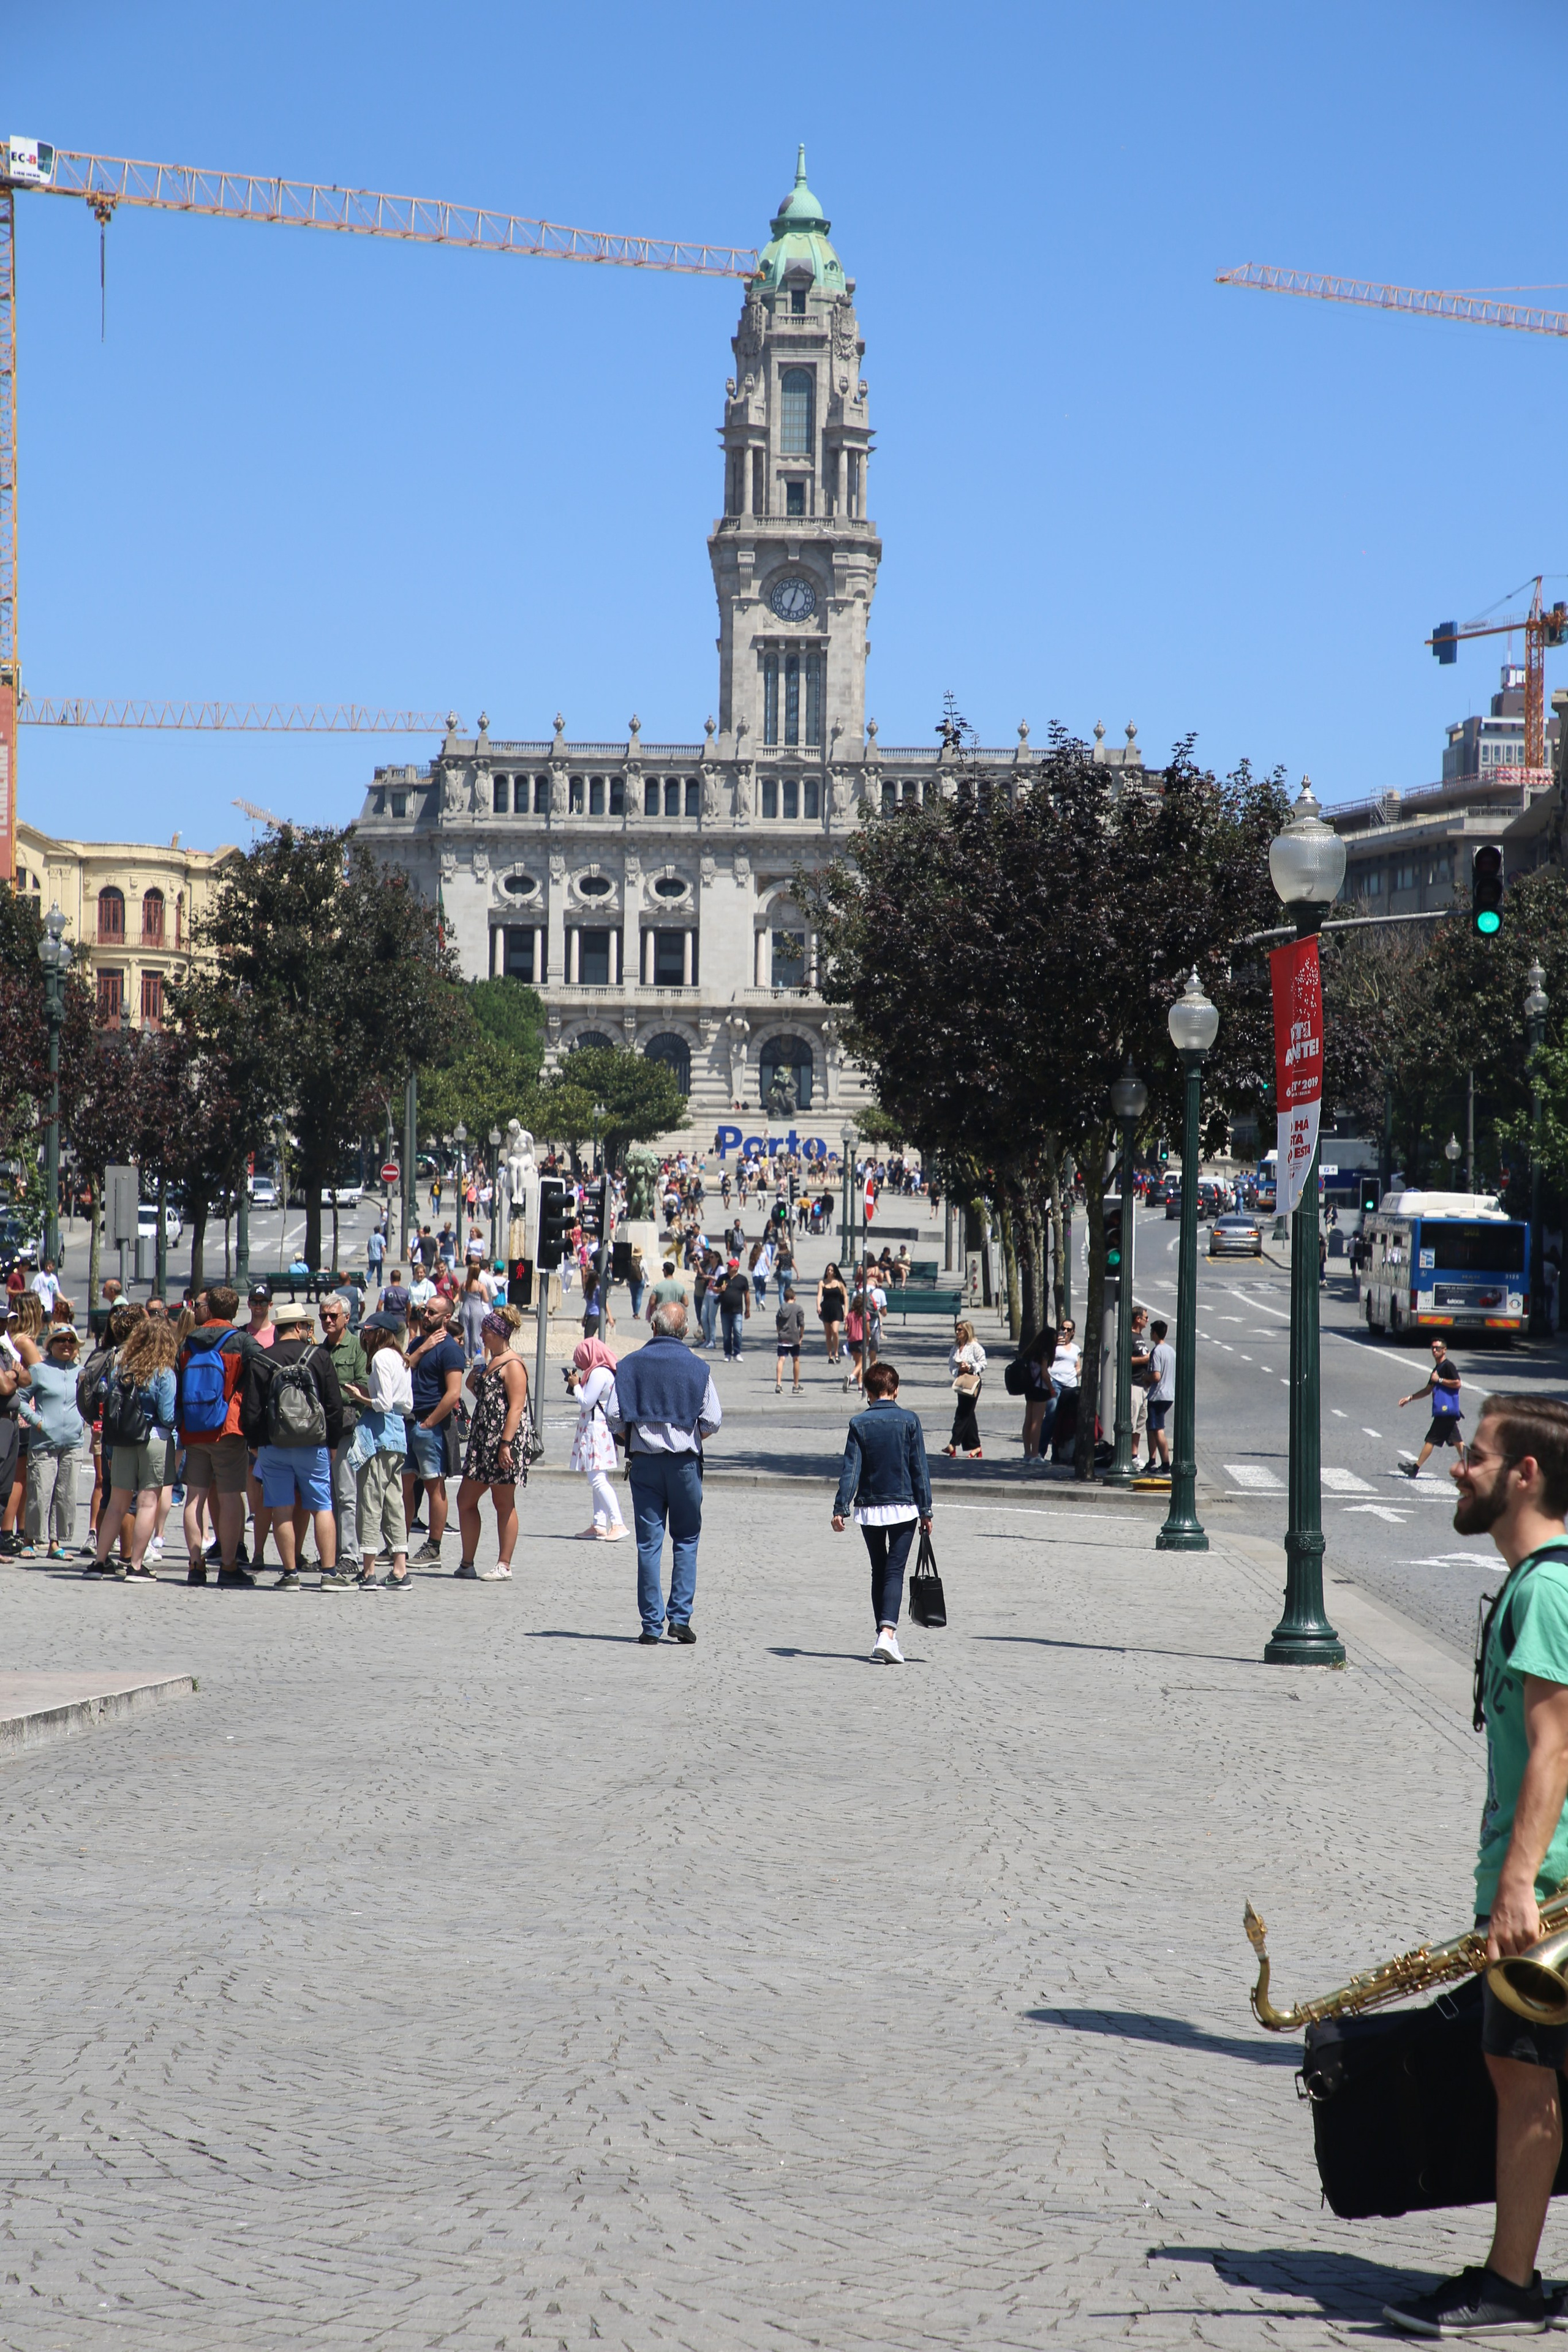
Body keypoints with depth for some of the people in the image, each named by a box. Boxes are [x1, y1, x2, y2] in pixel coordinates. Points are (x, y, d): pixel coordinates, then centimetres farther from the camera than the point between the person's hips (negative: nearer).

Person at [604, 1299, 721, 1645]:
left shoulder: (630, 1365, 0)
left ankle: (651, 1624, 3)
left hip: (643, 1461, 1)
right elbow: (712, 1422, -4)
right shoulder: (698, 1368, -2)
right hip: (685, 1461, -1)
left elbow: (613, 1416, -3)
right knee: (686, 1539, 9)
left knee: (648, 1542, 4)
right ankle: (680, 1617, 0)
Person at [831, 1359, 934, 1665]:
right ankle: (887, 1633, -23)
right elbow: (920, 1468, -2)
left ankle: (884, 1637, 16)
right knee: (895, 1572, -3)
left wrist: (841, 1509, -6)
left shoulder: (860, 1424, -2)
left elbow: (850, 1470, -6)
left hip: (869, 1510, 1)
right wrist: (925, 1510, 4)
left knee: (879, 1572, 14)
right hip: (903, 1508, -1)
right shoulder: (910, 1421, -4)